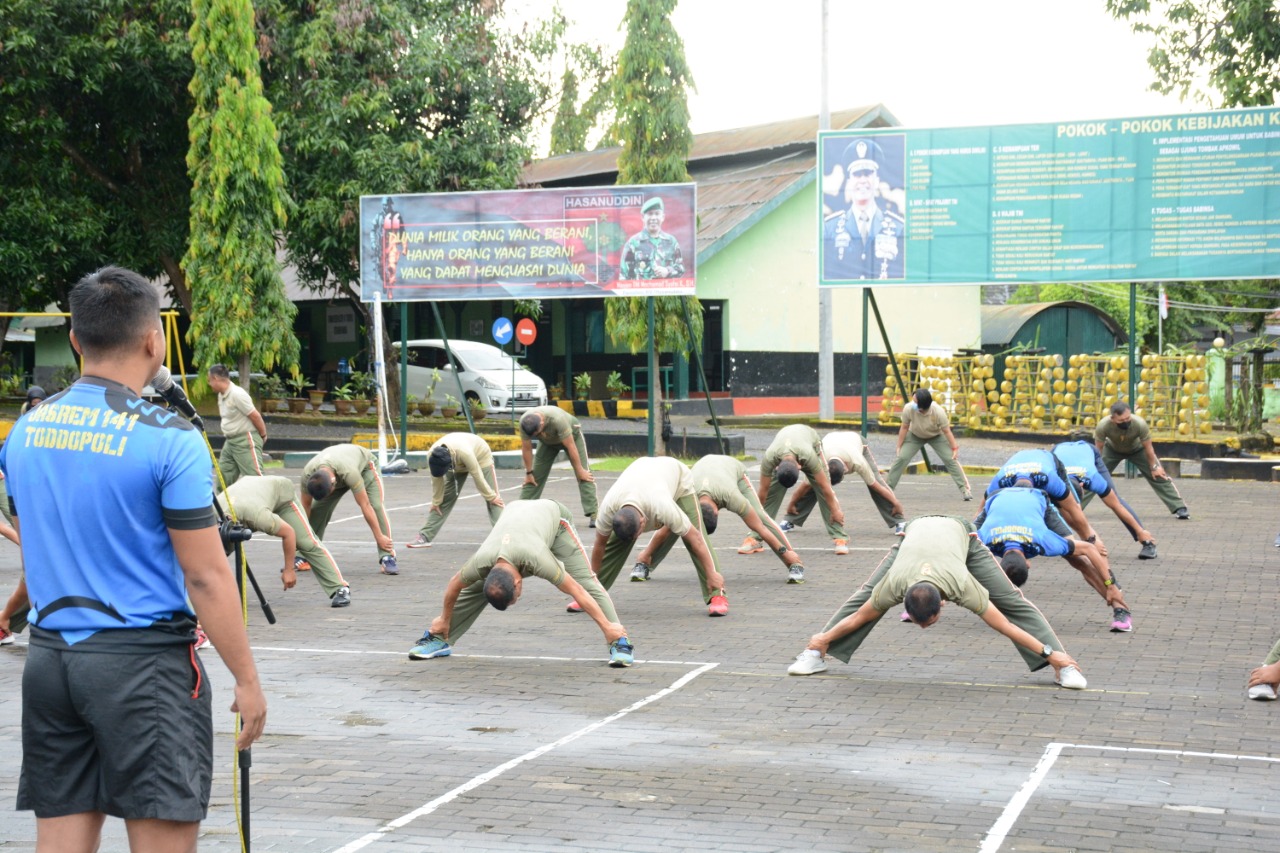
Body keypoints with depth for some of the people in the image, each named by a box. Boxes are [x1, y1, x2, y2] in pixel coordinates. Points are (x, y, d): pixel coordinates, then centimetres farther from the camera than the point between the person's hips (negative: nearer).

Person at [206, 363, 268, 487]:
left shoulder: (237, 394, -19)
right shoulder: (222, 395, 10)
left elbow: (255, 416, -16)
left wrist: (263, 436, -6)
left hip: (246, 441, -10)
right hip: (230, 441, 10)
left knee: (254, 477, -14)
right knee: (223, 476, 13)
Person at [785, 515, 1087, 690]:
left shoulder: (963, 585, -43)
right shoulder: (893, 586, -38)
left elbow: (1004, 624, -35)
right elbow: (859, 617, -21)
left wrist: (1051, 653, -28)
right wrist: (822, 640, -7)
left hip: (960, 533, -2)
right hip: (916, 529, 2)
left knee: (1012, 602, -10)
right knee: (865, 596, -3)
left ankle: (1064, 665, -5)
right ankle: (815, 656, 8)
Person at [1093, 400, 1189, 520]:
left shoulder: (1140, 424, -40)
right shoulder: (1102, 426, -38)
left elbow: (1148, 448, -22)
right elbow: (1098, 449, -19)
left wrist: (1154, 467, -10)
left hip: (1137, 449, -1)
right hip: (1111, 449, 1)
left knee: (1159, 476, -8)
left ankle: (1179, 508, -2)